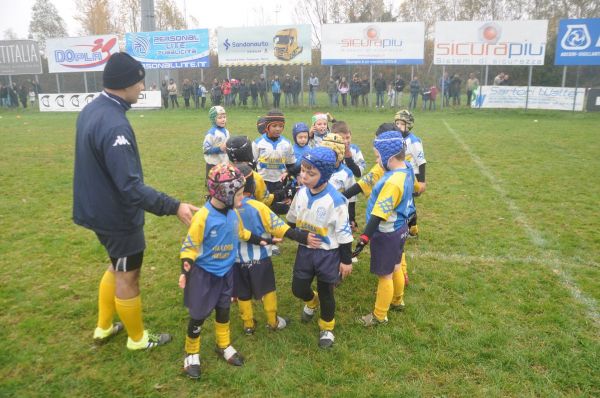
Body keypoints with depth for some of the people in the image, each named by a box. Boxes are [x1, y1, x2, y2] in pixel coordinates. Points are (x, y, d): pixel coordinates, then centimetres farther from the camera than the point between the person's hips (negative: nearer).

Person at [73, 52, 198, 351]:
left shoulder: (91, 109, 2)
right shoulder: (114, 125, -30)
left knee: (117, 266, 26)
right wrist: (174, 207, -31)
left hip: (99, 208, 9)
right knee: (127, 277, 9)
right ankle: (138, 338, 31)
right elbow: (131, 186, -32)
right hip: (118, 216, -9)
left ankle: (103, 327, 42)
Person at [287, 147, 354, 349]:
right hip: (305, 250, 5)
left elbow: (344, 233, -16)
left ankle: (327, 328, 38)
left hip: (328, 254, -4)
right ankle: (312, 302, 49)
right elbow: (292, 220, 11)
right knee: (298, 288, 12)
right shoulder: (301, 193, -6)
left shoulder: (335, 200, -24)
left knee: (326, 293, 12)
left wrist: (346, 260, -10)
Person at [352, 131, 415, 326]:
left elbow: (379, 215, -30)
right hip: (399, 229, 9)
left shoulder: (392, 181, -30)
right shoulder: (407, 172, -1)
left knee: (385, 275, 7)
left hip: (386, 234, -9)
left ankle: (379, 316, 24)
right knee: (395, 268, 27)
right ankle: (396, 301, 48)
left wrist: (364, 238, -27)